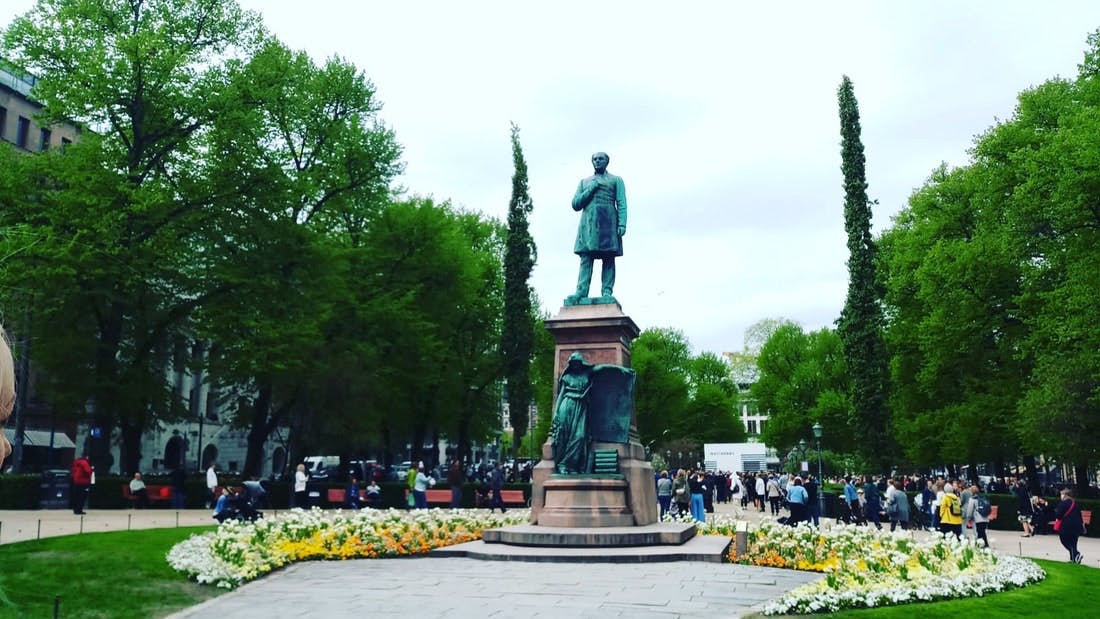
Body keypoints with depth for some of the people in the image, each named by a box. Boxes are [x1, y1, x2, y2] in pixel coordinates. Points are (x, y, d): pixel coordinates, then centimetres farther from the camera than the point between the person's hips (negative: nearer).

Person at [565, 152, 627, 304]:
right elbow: (576, 204, 14)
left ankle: (607, 293, -12)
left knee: (608, 258, -8)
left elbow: (621, 204, 4)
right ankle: (581, 292, -20)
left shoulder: (616, 180, 16)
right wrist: (591, 189, 1)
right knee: (586, 257, -11)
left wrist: (622, 224, -11)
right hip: (588, 223, 2)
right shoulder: (584, 182, 25)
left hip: (607, 222, -2)